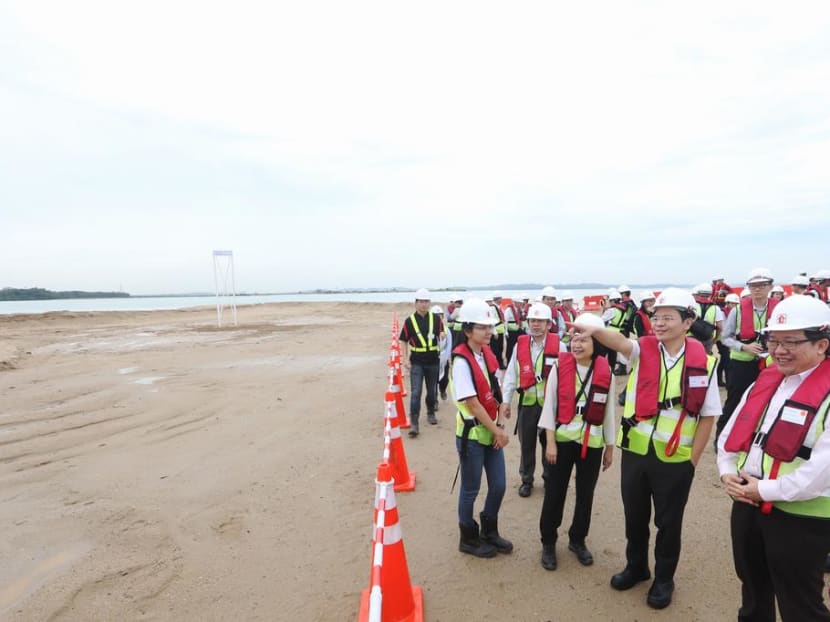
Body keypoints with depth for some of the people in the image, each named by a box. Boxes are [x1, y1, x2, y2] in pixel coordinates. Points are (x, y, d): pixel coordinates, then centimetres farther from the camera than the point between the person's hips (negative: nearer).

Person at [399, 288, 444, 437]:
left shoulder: (436, 318, 0)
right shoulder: (410, 321, -3)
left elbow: (442, 333, 7)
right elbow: (404, 341, 2)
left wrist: (442, 335, -17)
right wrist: (405, 359, -5)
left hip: (433, 361, 2)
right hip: (416, 362, -2)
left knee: (432, 390, 16)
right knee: (416, 392, -10)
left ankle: (431, 413, 38)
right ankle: (414, 423, -8)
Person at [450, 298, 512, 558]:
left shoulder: (488, 354, 3)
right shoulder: (461, 360, -21)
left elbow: (496, 395, 7)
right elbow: (472, 403, -21)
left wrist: (499, 427, -3)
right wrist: (498, 431, -14)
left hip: (491, 431, 7)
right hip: (471, 434, -7)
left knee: (498, 485, 16)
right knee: (470, 490, 9)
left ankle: (489, 532, 38)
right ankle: (469, 539, 29)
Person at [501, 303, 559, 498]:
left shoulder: (558, 345, -7)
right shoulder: (520, 345, 0)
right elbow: (511, 374, 2)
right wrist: (506, 401, 1)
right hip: (526, 402, 2)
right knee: (526, 444, 12)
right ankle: (526, 480, 29)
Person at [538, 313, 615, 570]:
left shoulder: (605, 372, -4)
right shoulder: (560, 367, -8)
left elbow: (608, 411, 4)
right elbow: (549, 405, -6)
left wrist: (610, 447, 8)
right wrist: (550, 442, -9)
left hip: (592, 443, 2)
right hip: (562, 440, -1)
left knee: (586, 494, 15)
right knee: (554, 493, 6)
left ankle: (577, 540, 35)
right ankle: (548, 543, 24)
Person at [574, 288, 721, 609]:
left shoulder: (703, 362, -9)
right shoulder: (643, 350, -5)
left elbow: (708, 415, -3)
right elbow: (619, 341, -28)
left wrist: (693, 459, -2)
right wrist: (594, 330, -50)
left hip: (675, 459, -2)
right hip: (635, 451, 2)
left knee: (668, 522, 14)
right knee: (635, 515, 19)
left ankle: (664, 579, 36)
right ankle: (636, 567, 42)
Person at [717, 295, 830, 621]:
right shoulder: (764, 380, 7)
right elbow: (731, 432, 13)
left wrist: (765, 489, -18)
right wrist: (727, 471, -3)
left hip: (800, 515, -6)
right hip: (747, 504, 7)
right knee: (753, 587, 25)